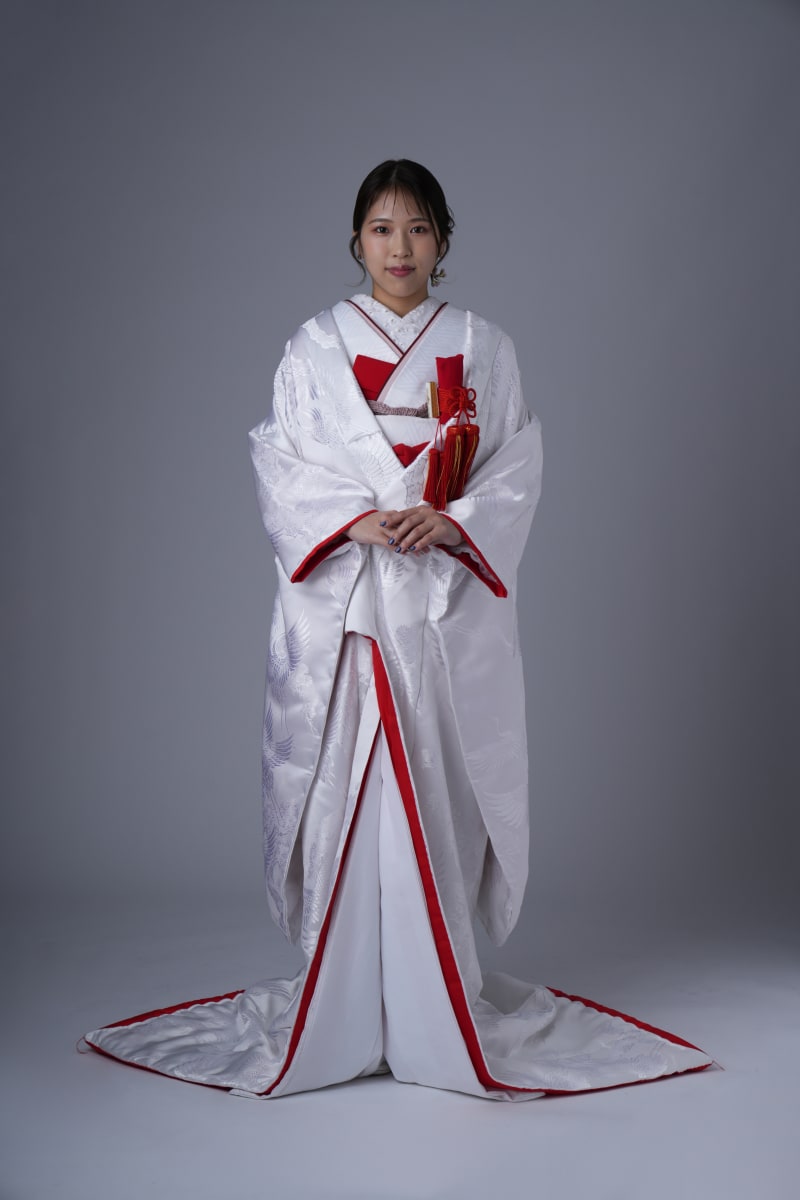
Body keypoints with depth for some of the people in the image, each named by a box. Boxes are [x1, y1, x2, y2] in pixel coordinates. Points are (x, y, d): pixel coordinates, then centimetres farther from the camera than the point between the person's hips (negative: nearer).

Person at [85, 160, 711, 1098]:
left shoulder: (483, 348, 10)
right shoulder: (314, 346, 8)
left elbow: (518, 464, 4)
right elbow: (279, 461, 1)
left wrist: (452, 519, -14)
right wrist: (359, 517, -15)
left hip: (452, 604, 1)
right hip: (340, 600, 0)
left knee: (443, 790, 1)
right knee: (341, 790, -1)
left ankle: (441, 999, 11)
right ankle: (341, 1006, 9)